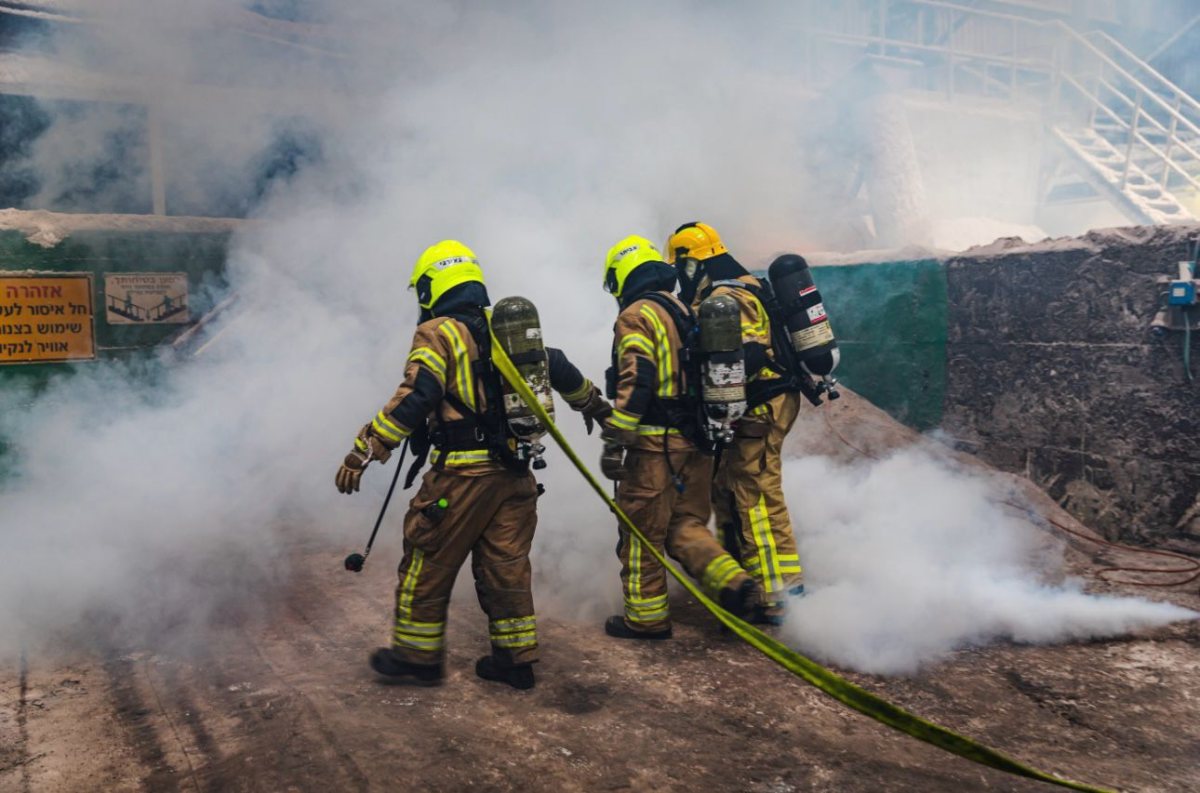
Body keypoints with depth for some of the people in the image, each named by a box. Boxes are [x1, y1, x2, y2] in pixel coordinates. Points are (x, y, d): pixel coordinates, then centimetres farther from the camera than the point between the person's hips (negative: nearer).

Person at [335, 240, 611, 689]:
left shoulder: (437, 333, -7)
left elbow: (413, 400, -19)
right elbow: (558, 369, 23)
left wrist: (365, 450, -18)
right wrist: (593, 403, 40)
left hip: (462, 472, -7)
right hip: (514, 470, 7)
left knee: (428, 564, 9)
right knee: (505, 566, 14)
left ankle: (417, 655, 20)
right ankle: (516, 660, 20)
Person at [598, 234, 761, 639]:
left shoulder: (636, 316, -10)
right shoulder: (688, 313, 16)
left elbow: (636, 381, -21)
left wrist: (615, 440, -20)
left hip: (653, 443, -8)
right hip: (694, 439, 8)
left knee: (642, 530, 5)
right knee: (686, 525, 16)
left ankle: (646, 615, 15)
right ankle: (732, 580, -2)